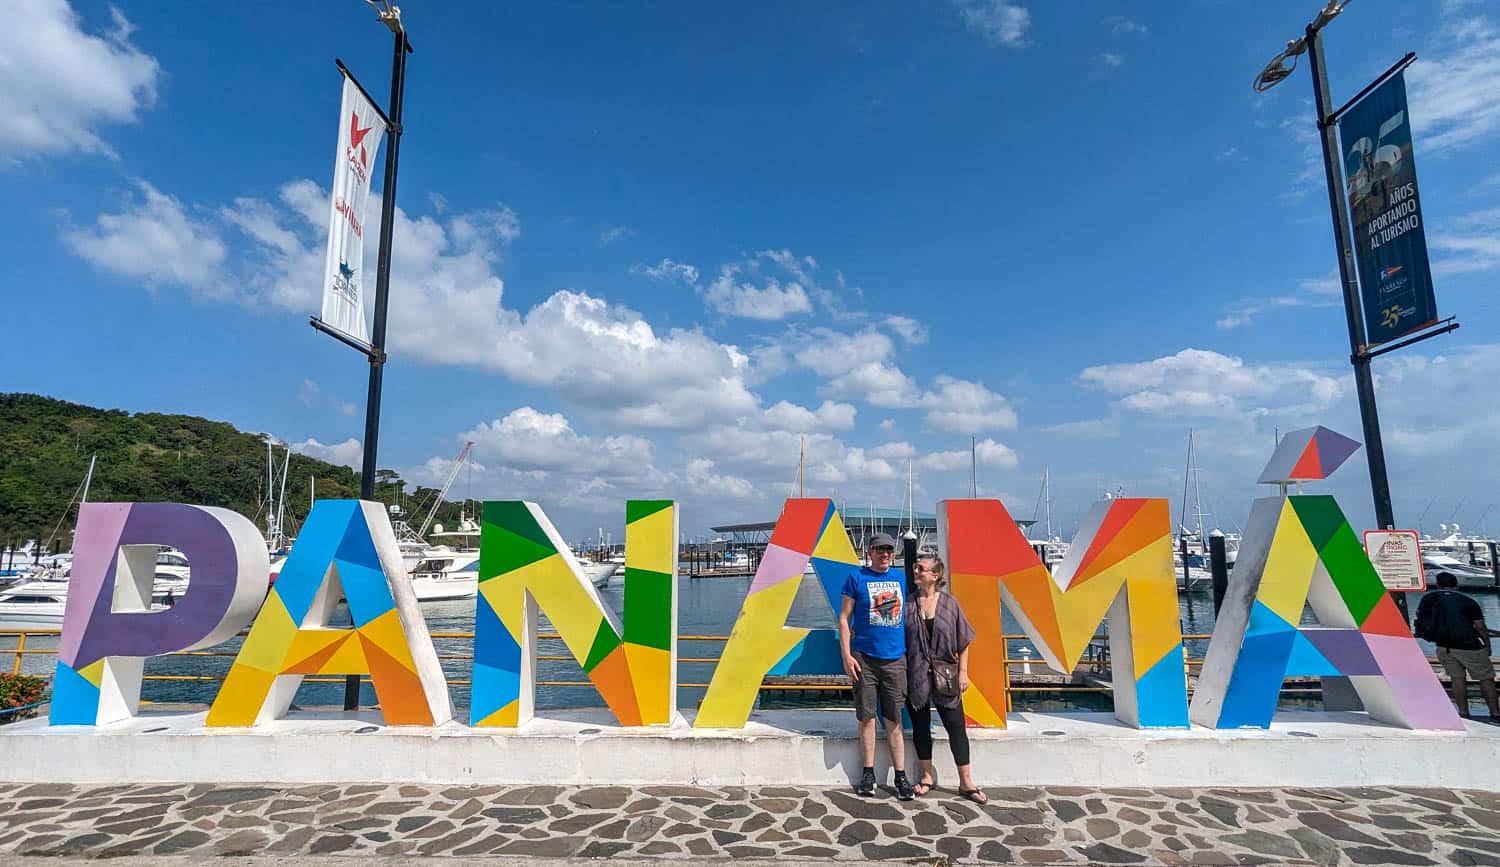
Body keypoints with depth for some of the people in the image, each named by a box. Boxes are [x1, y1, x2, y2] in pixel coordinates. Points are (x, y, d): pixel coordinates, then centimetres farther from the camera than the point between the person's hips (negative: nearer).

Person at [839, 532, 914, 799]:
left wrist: (912, 653, 13)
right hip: (864, 657, -2)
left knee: (894, 719, 6)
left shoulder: (902, 579, 10)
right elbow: (844, 618, -1)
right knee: (867, 717, 5)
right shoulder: (856, 577, 0)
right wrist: (847, 655, -8)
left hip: (896, 659, 2)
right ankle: (868, 773, 17)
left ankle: (901, 777, 14)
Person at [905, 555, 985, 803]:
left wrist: (963, 672, -3)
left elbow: (963, 642, 2)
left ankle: (966, 782, 16)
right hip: (915, 675, 1)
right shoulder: (907, 603, -1)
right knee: (921, 725, 11)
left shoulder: (950, 604, -2)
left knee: (956, 726, 4)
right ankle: (926, 776, 27)